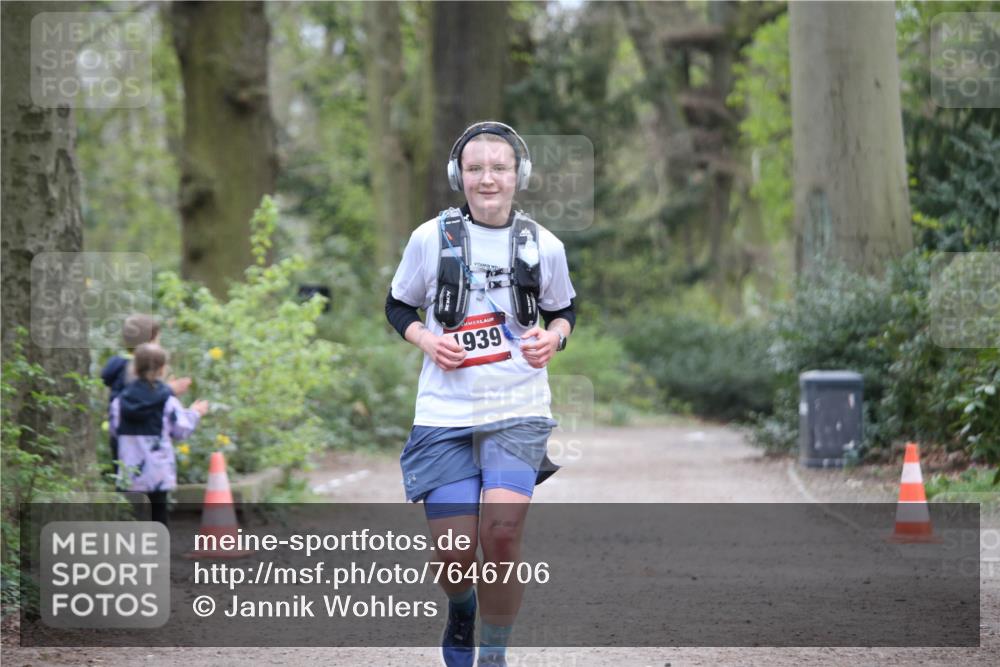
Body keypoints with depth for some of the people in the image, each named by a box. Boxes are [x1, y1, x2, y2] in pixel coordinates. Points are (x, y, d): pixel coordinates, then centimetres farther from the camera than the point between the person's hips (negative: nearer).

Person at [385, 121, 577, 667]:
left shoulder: (544, 246, 1)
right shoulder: (431, 237, -1)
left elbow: (563, 310, 18)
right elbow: (397, 306, 11)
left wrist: (551, 338, -4)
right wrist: (426, 339, -8)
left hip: (518, 413, 0)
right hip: (444, 414, 0)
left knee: (501, 535, -19)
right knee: (454, 555, -1)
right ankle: (461, 607, 36)